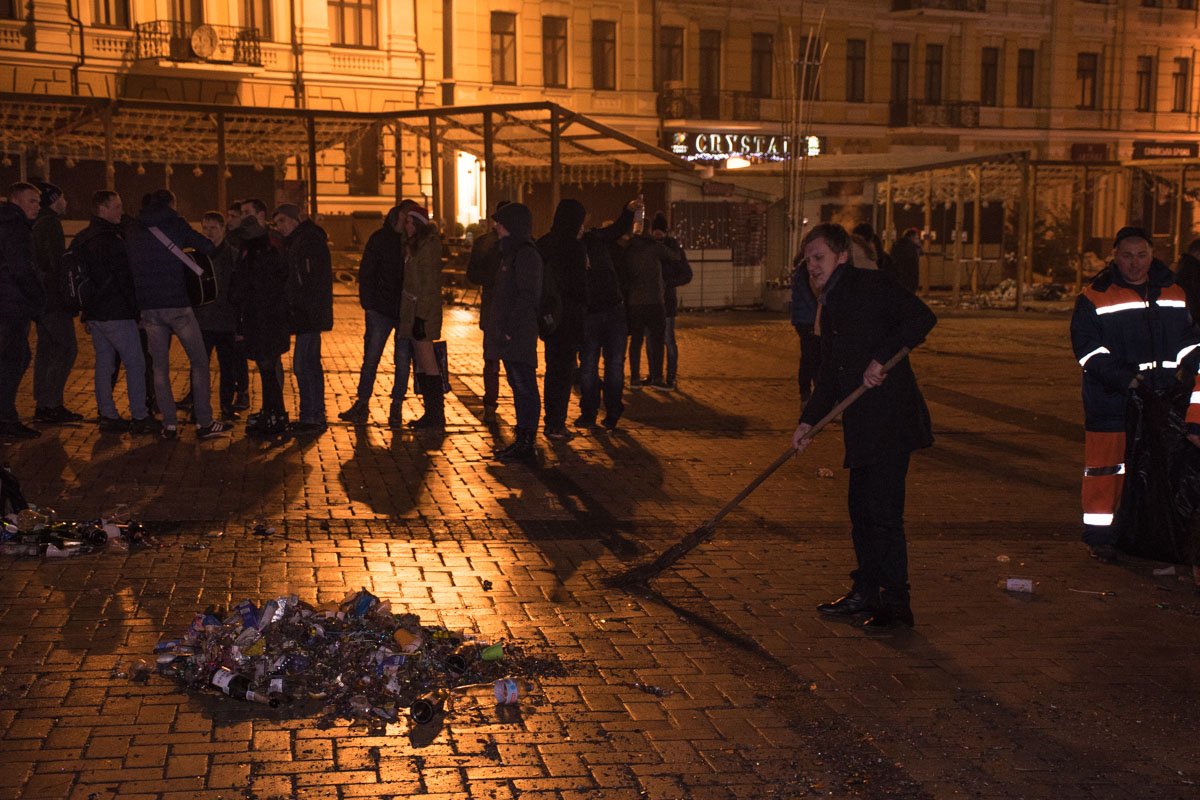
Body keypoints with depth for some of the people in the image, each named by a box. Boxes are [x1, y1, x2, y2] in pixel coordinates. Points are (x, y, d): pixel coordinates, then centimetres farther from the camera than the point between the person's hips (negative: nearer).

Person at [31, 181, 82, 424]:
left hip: (41, 297, 10)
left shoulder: (37, 224, 19)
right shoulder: (50, 224, -11)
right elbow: (57, 262, -19)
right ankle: (50, 405, -11)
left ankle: (43, 405, 14)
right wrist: (67, 297, -18)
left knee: (46, 349, 12)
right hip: (54, 298, -10)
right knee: (67, 349, -8)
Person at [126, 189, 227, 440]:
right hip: (177, 305, -4)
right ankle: (204, 423, 4)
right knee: (199, 362, 6)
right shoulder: (175, 224, -2)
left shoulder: (133, 230, 10)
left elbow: (130, 263, 19)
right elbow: (208, 247, -1)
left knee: (160, 367, 9)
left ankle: (169, 424, 5)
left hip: (149, 308, 4)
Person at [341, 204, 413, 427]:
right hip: (381, 309, 0)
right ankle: (362, 404, 9)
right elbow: (366, 273, 4)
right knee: (370, 358, 1)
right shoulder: (380, 239, 2)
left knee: (403, 361, 3)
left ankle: (397, 408, 11)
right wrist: (368, 303, -4)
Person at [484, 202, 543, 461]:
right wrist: (498, 326, 18)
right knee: (519, 386, 13)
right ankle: (523, 440, 19)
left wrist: (509, 328, -21)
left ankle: (527, 443, -2)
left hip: (518, 334, -10)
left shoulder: (526, 254, -13)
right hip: (508, 334, 10)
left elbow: (527, 296, -20)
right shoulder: (512, 253, 18)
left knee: (524, 387, -6)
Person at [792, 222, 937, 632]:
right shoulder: (830, 307, 20)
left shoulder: (872, 286, -6)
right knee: (861, 510, 14)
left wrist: (882, 358, -22)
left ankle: (895, 603, 0)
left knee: (883, 512, -8)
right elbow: (830, 375, 22)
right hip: (862, 427, 9)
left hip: (890, 419, -9)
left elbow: (922, 318, -18)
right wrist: (808, 420, 14)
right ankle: (866, 592, 26)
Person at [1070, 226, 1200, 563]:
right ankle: (1100, 537, 7)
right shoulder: (1095, 298, -2)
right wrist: (1124, 380, -17)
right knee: (1107, 469, -2)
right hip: (1111, 403, -4)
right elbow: (1088, 348, -8)